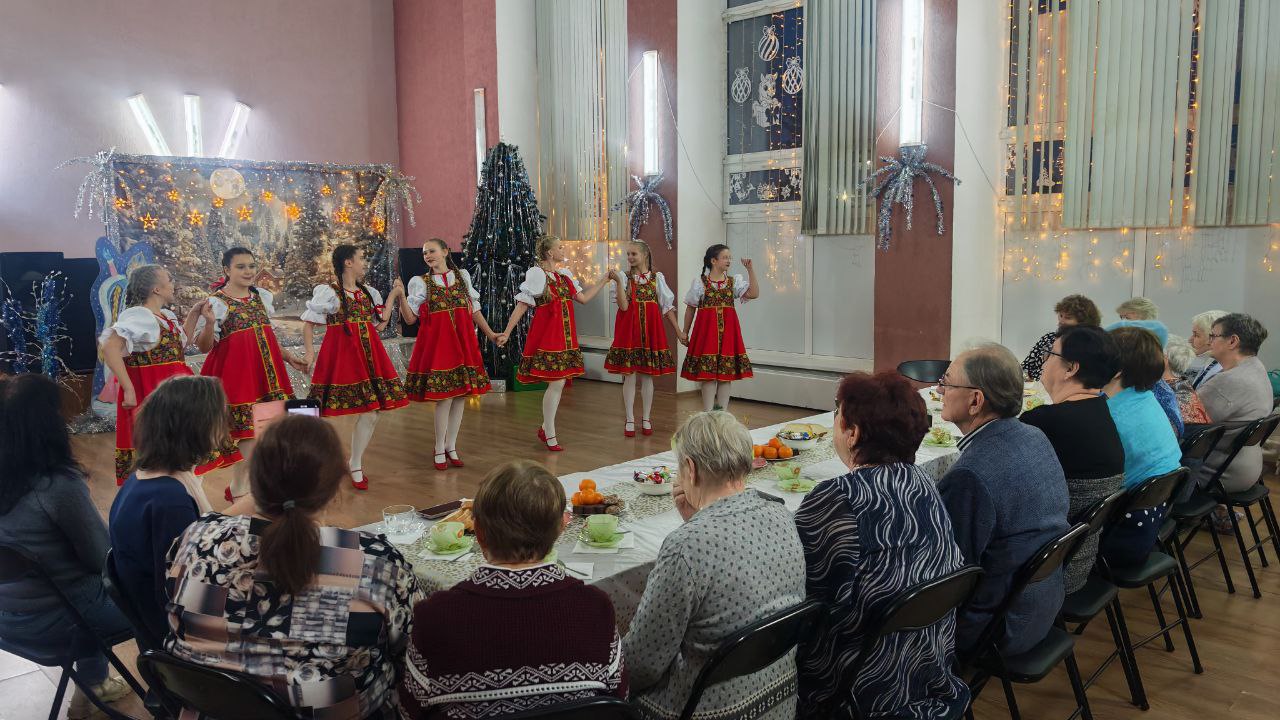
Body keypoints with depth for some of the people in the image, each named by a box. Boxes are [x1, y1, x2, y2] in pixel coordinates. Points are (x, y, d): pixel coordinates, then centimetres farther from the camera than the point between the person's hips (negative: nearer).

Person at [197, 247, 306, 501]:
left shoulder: (262, 296, 11)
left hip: (265, 370, 6)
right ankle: (238, 489, 5)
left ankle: (243, 484, 19)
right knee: (250, 429, -10)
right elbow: (204, 346, -8)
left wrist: (288, 357, 20)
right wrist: (208, 323, -25)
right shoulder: (217, 302, -7)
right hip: (236, 371, -6)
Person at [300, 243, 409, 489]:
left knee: (371, 413, 2)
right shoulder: (328, 293, -3)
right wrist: (310, 352, -15)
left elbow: (379, 324, 13)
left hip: (368, 356, 6)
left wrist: (393, 295, 16)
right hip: (340, 355, -6)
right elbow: (308, 324, -2)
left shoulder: (369, 292, 15)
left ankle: (356, 465, 17)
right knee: (327, 414, -5)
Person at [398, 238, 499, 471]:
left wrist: (489, 333, 12)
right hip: (436, 342, -3)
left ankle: (451, 447, 19)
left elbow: (474, 309, 15)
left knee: (460, 394, 5)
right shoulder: (421, 282, 3)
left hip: (463, 342, 3)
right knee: (445, 397, -6)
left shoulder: (463, 276, 10)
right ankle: (439, 450, 9)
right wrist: (401, 297, -15)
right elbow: (410, 318, -1)